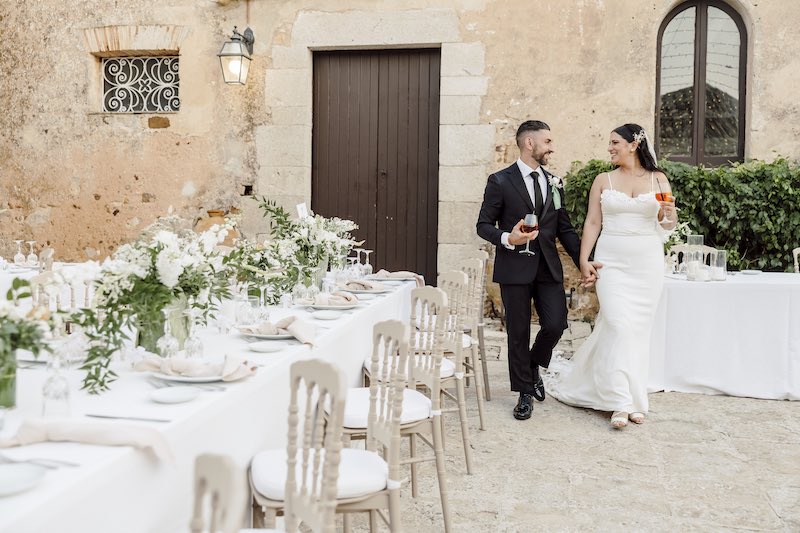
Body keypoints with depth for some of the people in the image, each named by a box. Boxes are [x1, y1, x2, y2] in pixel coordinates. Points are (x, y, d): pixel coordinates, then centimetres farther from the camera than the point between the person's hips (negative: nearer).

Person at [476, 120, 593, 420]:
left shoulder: (554, 183, 13)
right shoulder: (500, 181, -3)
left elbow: (565, 228, 13)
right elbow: (484, 225, -2)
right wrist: (507, 238, -21)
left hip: (548, 268, 4)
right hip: (515, 268, -4)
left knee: (556, 324, -4)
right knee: (518, 332, 3)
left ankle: (533, 366, 26)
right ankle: (525, 392, 19)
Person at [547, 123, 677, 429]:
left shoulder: (658, 180, 7)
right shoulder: (604, 180, 6)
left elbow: (668, 225, 11)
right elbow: (592, 222, 3)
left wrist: (669, 215, -12)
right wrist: (584, 261, -6)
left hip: (647, 263, 1)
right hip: (612, 262, -1)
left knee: (639, 329, 5)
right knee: (618, 325, -12)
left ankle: (634, 396, 18)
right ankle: (621, 402, -10)